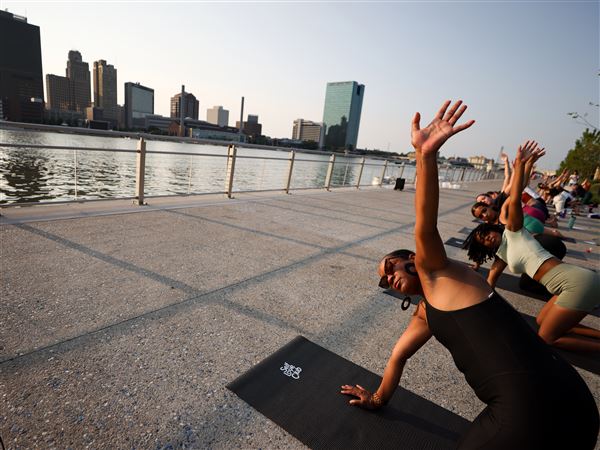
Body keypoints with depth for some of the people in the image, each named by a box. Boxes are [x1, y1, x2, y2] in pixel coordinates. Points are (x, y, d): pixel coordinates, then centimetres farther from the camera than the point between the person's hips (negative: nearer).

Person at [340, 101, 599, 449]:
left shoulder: (437, 274, -4)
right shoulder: (426, 312, 19)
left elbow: (426, 229, -24)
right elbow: (398, 355, 27)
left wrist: (427, 156, -38)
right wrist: (378, 399, 39)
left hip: (533, 409, -9)